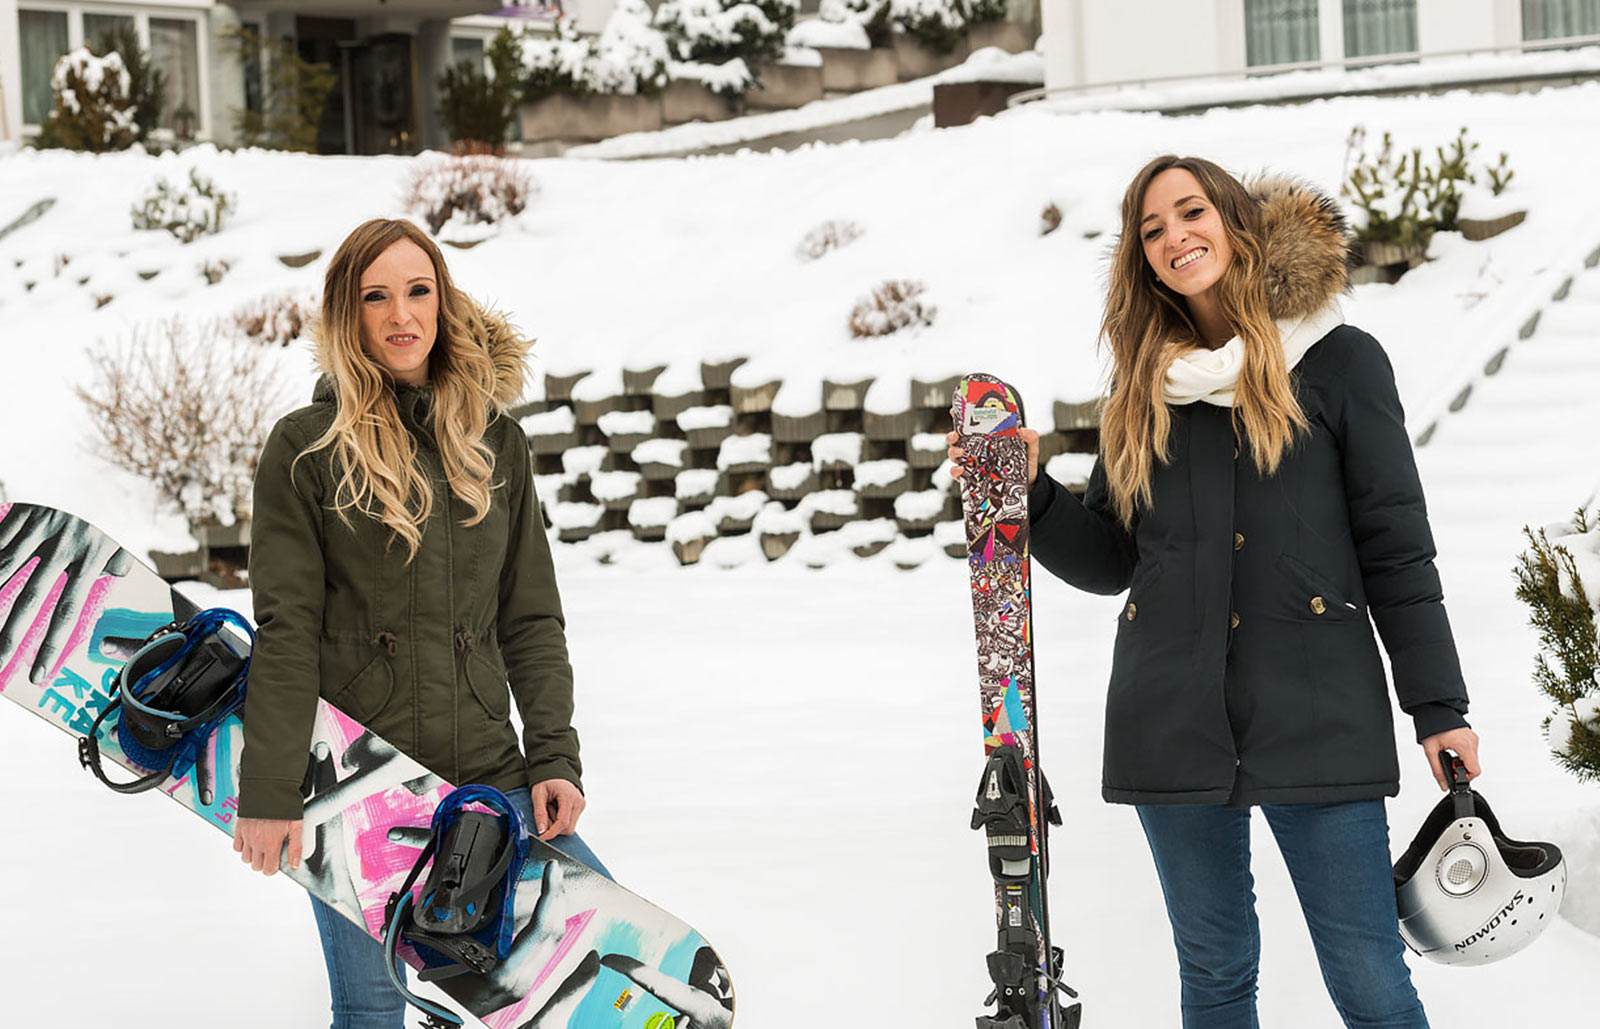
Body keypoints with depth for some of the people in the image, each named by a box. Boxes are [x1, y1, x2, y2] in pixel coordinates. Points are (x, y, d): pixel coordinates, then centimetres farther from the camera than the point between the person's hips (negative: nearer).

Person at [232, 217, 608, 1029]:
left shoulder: (495, 443, 9)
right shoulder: (305, 447, -2)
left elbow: (530, 618, 11)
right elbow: (285, 633, -5)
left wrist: (553, 755, 1)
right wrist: (270, 792, -10)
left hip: (486, 774, 3)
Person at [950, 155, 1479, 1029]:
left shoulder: (1339, 361, 3)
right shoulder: (1144, 388, 14)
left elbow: (1396, 545, 1)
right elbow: (1109, 562, 16)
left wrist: (1438, 706, -3)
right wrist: (1029, 493, -1)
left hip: (1316, 716, -4)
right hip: (1175, 723, 4)